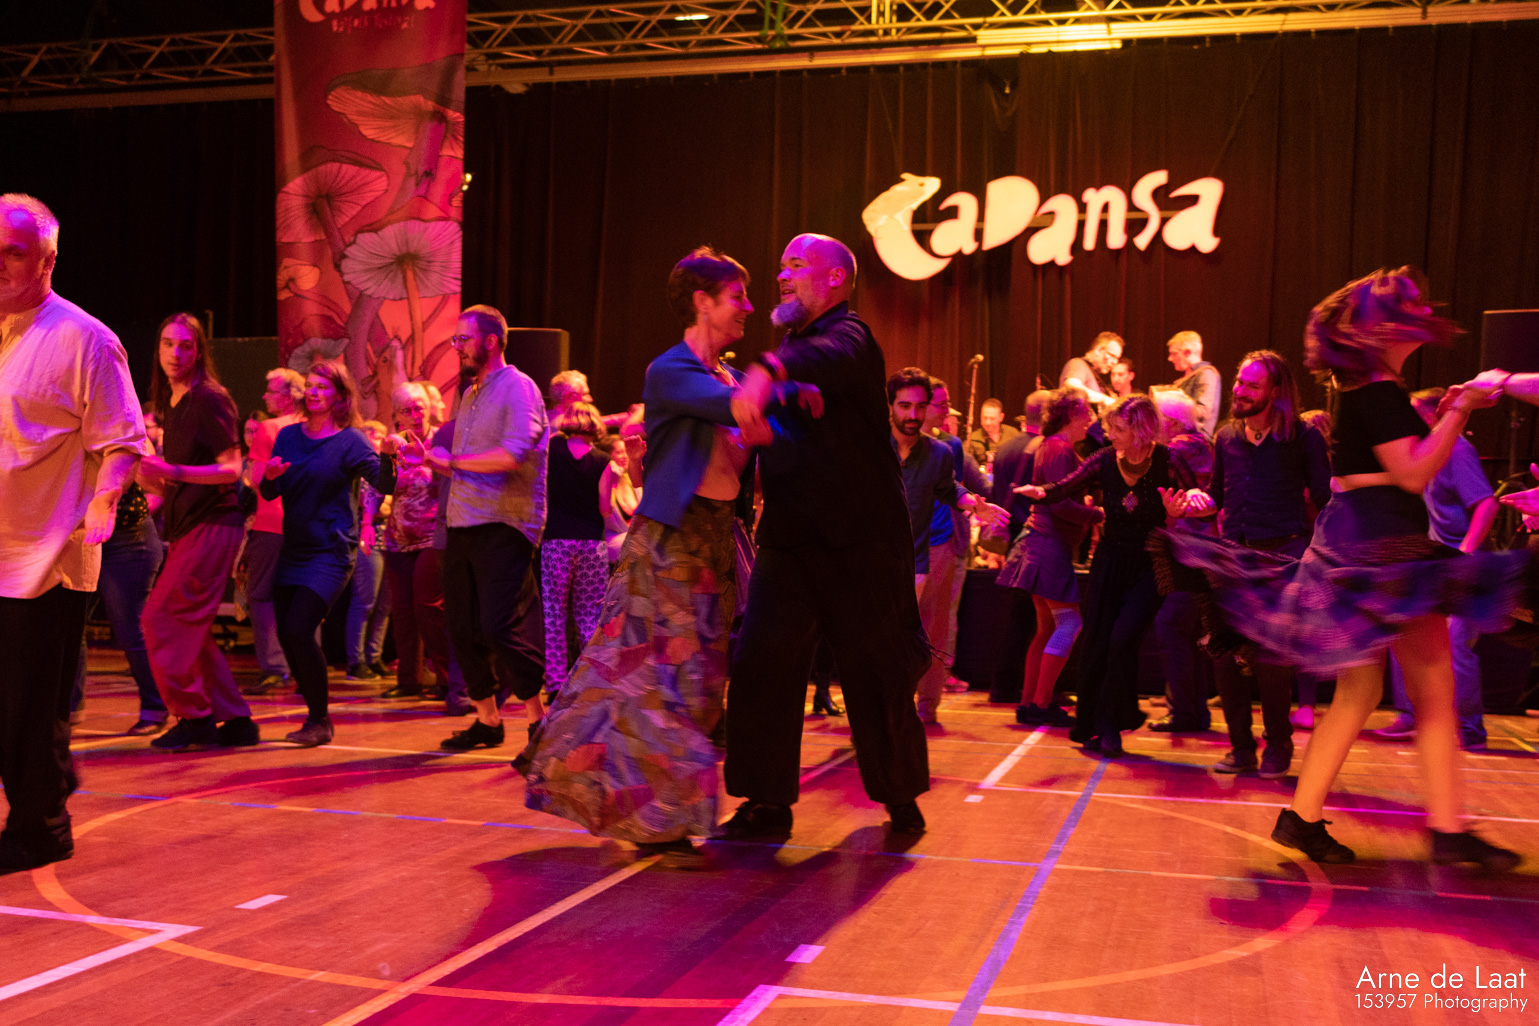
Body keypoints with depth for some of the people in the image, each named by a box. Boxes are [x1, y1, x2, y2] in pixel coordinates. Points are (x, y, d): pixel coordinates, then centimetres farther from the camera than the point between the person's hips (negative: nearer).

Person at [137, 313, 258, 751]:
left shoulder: (209, 399, -8)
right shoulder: (170, 405, 18)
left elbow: (231, 469, -15)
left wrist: (170, 472, -23)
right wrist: (152, 480, 6)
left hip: (213, 523, -9)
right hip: (188, 527, 9)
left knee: (161, 617, -12)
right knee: (191, 629, 9)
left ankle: (195, 717, -4)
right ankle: (236, 720, 14)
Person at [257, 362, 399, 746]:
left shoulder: (350, 440, -6)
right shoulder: (289, 436, 9)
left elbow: (384, 486, -17)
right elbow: (269, 493, 7)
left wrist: (387, 455, -37)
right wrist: (269, 476, -15)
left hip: (331, 552, -6)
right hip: (293, 549, 6)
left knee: (299, 630, -17)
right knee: (286, 634, 8)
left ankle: (320, 721, -3)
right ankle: (316, 712, 25)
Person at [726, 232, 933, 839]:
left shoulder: (849, 334, -6)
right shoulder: (792, 347, 21)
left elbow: (830, 358, -32)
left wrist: (768, 373, -53)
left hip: (859, 540, -7)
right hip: (789, 538, 7)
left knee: (876, 672, 2)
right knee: (760, 663, -1)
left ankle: (902, 800, 20)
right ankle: (768, 803, 8)